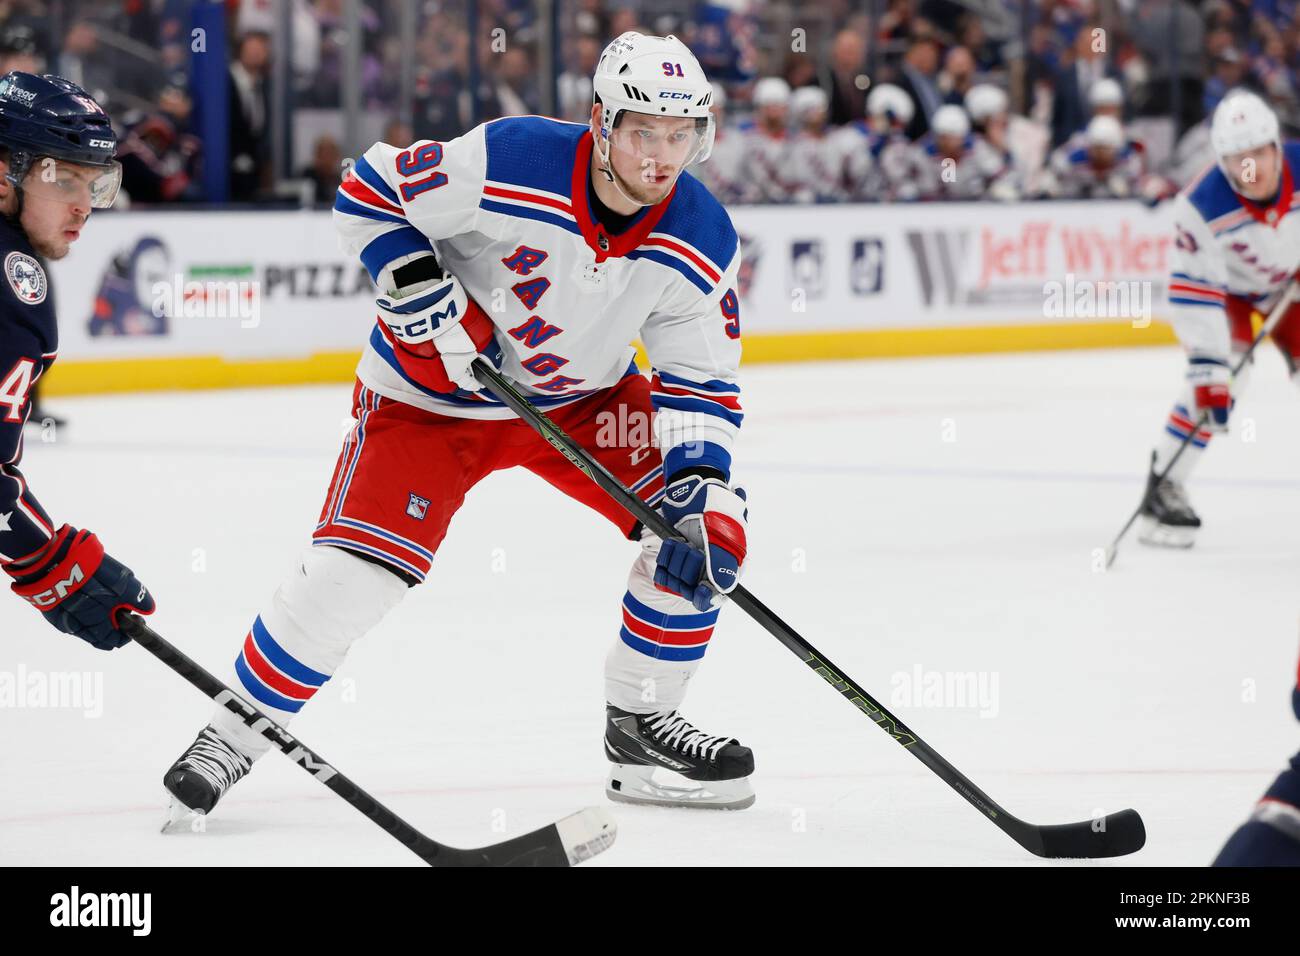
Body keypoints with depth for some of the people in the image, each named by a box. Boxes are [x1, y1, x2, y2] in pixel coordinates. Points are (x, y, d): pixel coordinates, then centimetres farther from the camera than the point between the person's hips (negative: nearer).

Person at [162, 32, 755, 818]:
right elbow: (368, 193, -16)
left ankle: (641, 723, 8)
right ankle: (233, 736, 4)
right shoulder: (510, 162, -29)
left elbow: (702, 385, -10)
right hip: (433, 392, -4)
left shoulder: (702, 242, -17)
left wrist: (700, 488, -25)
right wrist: (417, 289, -27)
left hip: (584, 396, 4)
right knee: (350, 573, -16)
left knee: (706, 529, -11)